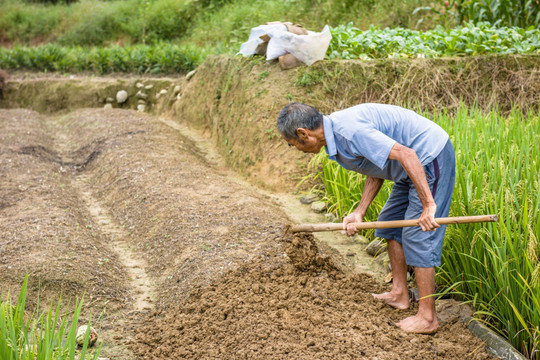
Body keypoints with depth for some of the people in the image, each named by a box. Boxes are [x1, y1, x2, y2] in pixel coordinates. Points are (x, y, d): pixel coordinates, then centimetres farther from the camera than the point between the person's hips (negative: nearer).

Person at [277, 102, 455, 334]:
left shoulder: (350, 131, -28)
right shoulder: (336, 133, 4)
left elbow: (406, 154, -32)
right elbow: (376, 170, 13)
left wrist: (428, 205, -32)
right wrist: (359, 213, 6)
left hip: (431, 158, -11)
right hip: (416, 164, 11)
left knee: (418, 237, -8)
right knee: (390, 224, 18)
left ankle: (427, 317, 0)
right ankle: (399, 294, 28)